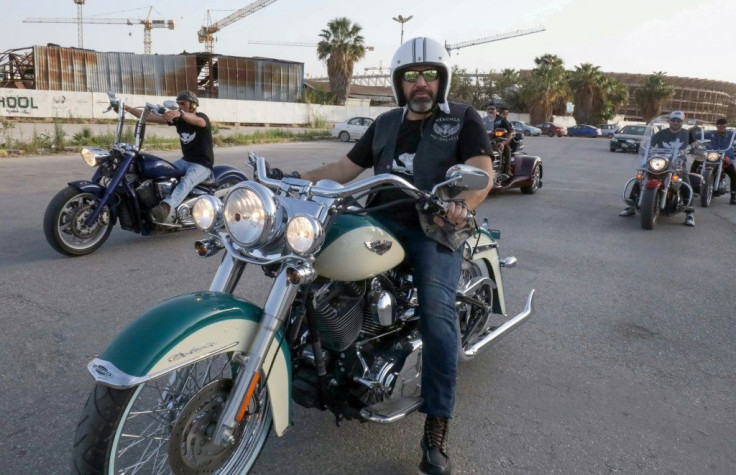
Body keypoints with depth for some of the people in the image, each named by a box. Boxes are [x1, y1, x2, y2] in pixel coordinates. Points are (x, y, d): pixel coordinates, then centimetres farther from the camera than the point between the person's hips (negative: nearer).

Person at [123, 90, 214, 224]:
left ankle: (166, 207, -60)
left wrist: (180, 113, -57)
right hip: (186, 160, 8)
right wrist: (127, 108, -7)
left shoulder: (202, 117, -11)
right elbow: (150, 117, 2)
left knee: (186, 181, -36)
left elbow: (198, 121, -39)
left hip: (203, 164, -8)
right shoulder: (177, 118, 6)